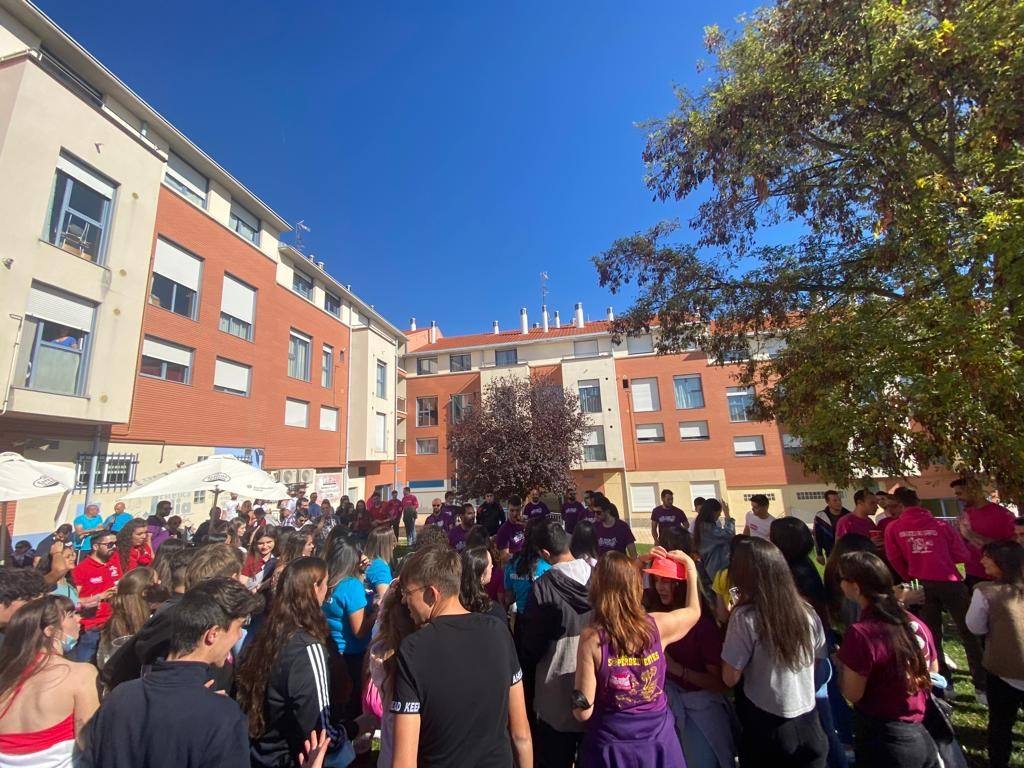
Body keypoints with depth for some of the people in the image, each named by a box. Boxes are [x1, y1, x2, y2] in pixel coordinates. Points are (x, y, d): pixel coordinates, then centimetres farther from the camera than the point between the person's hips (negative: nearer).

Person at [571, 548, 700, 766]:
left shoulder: (591, 638, -24)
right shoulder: (658, 625, -17)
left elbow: (583, 713, -11)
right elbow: (694, 611, 5)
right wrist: (692, 571, 17)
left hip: (611, 744, -1)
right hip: (657, 738, 2)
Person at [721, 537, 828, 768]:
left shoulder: (745, 617, -23)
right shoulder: (808, 612, -7)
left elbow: (731, 678, -16)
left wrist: (731, 620, -12)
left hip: (767, 730, -3)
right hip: (808, 725, 4)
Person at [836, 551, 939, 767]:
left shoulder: (860, 632, -26)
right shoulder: (916, 623, -5)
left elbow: (852, 694, -18)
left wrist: (838, 661, -2)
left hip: (883, 743, -6)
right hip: (921, 736, 6)